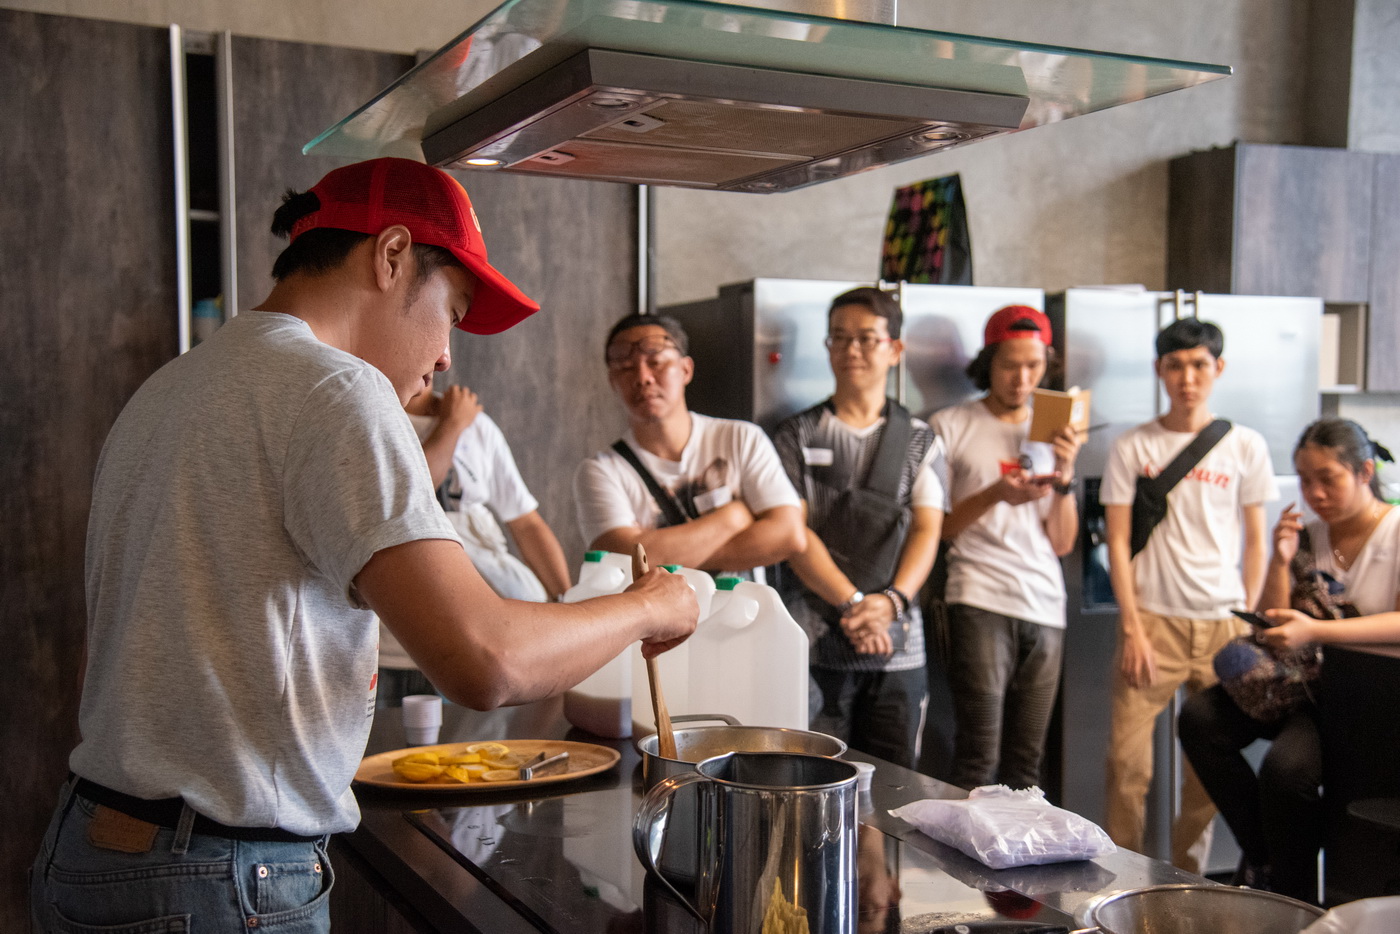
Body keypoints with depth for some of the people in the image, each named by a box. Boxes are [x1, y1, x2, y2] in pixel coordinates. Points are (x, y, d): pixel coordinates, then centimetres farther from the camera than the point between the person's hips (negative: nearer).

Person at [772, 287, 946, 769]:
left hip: (898, 645, 2)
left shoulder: (920, 440, 12)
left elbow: (926, 530, 1)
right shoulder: (798, 435, 8)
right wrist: (853, 602, -15)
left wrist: (890, 600, -18)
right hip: (816, 643, -1)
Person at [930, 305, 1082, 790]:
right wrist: (994, 495, -13)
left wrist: (1065, 475, -1)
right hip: (980, 603, -4)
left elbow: (1062, 543, 13)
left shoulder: (1052, 434, 17)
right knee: (978, 759, -10)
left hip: (1045, 609, 5)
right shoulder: (950, 427, 4)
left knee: (1026, 763, 5)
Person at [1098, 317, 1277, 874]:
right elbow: (1117, 541, 2)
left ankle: (1187, 883, 20)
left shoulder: (1245, 446, 7)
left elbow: (1256, 541, 10)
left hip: (1222, 623, 1)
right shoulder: (1132, 447, 4)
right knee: (1127, 761, -8)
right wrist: (1132, 628, -5)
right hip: (1153, 619, -1)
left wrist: (1247, 622, 1)